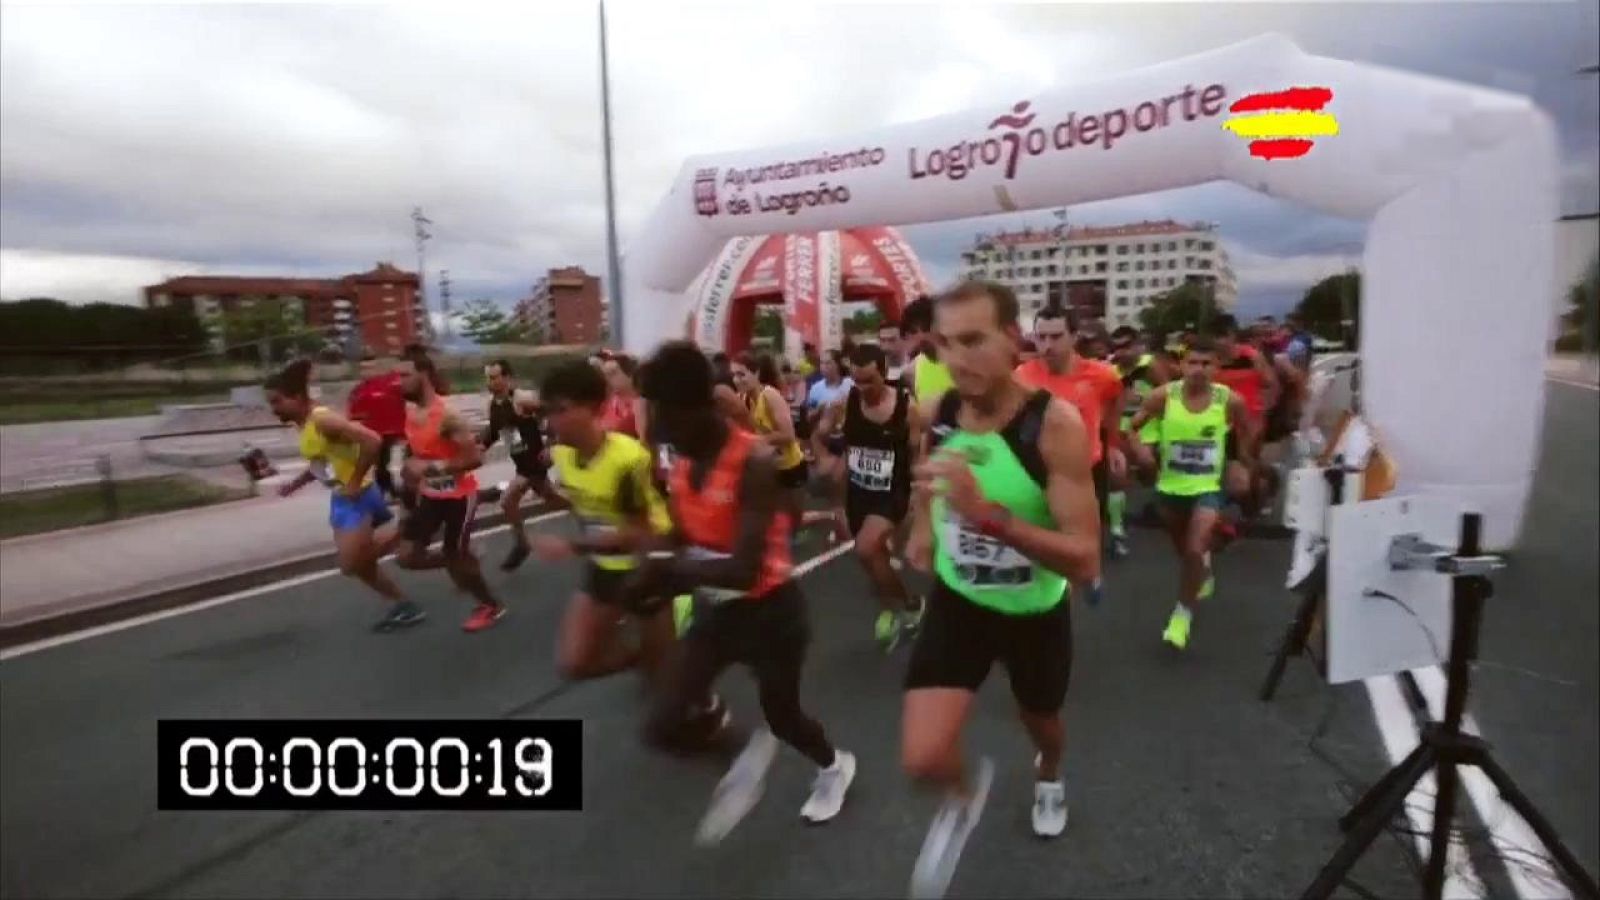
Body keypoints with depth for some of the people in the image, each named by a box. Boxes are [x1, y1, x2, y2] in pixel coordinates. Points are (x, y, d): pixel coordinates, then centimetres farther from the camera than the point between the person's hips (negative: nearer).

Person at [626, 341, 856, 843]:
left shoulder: (755, 462, -28)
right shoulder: (679, 466, -4)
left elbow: (744, 571, -33)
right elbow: (686, 550, 6)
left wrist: (667, 571, -25)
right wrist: (657, 576, -14)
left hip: (770, 610, -6)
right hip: (718, 610, 6)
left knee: (781, 715, 17)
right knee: (664, 726, 0)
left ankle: (834, 767, 53)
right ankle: (754, 749, 30)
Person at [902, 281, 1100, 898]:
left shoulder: (1056, 423, -27)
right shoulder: (935, 413, -14)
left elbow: (1085, 562, -32)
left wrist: (990, 516, -44)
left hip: (1034, 609, -1)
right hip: (959, 600, 2)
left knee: (1039, 720, 27)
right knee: (923, 759, -13)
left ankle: (1048, 775, 66)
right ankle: (966, 792, 26)